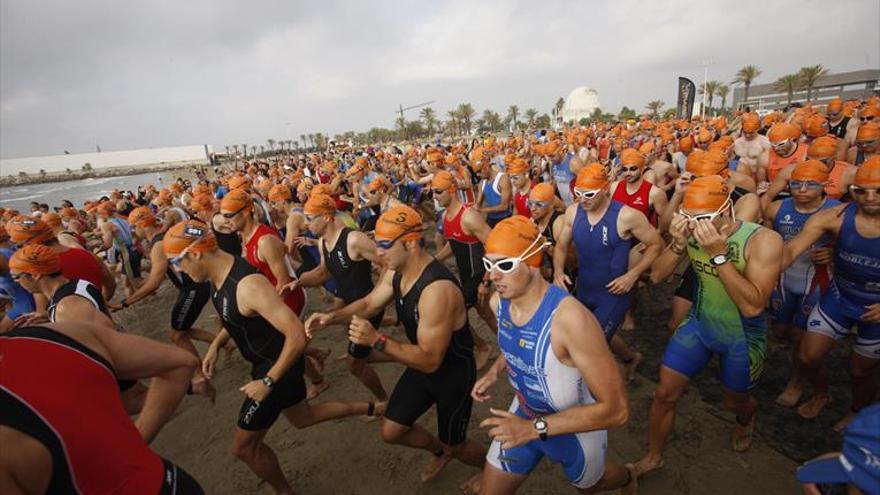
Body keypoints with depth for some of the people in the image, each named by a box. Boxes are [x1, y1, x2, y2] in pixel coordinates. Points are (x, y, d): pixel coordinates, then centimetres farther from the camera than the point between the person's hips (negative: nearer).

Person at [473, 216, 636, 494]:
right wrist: (495, 371, -9)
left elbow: (616, 409, -33)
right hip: (524, 414, 4)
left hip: (577, 427, -4)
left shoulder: (570, 318, -39)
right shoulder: (499, 301, -16)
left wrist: (535, 427, -35)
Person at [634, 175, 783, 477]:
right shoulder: (692, 232, -16)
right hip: (699, 323, 2)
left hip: (743, 336, -2)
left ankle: (747, 417, 61)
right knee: (664, 394, 3)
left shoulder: (763, 239, -26)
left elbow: (753, 306, -32)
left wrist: (719, 253, -40)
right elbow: (657, 276, -13)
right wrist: (679, 243, -30)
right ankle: (653, 457, 28)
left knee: (734, 402, 21)